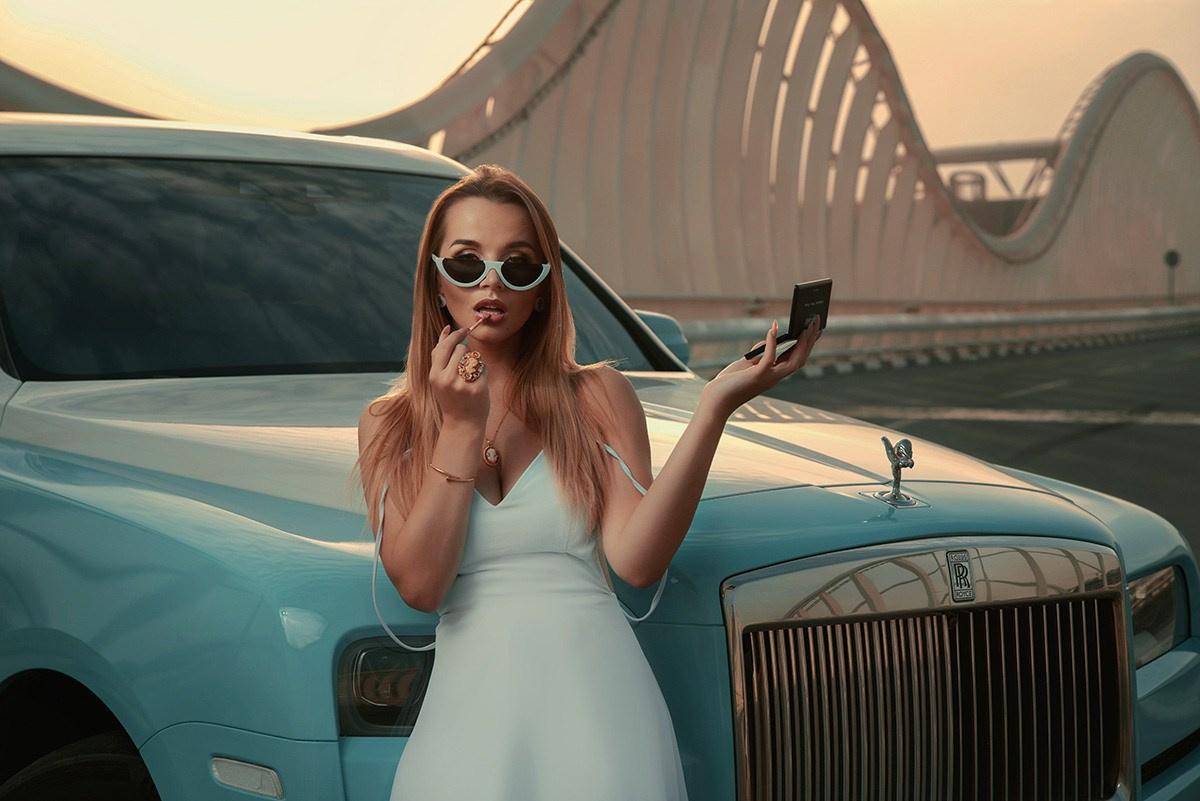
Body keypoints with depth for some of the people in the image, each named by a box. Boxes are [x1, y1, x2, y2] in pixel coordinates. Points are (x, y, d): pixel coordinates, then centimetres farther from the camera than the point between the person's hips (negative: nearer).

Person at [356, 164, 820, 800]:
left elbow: (637, 560, -10)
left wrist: (714, 406, -16)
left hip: (598, 705, 0)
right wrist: (461, 429, -8)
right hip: (471, 708, 1)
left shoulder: (597, 397, 5)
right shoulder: (388, 425, 9)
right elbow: (419, 584, -5)